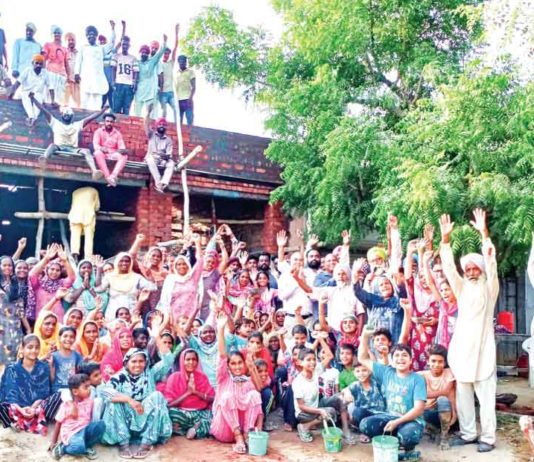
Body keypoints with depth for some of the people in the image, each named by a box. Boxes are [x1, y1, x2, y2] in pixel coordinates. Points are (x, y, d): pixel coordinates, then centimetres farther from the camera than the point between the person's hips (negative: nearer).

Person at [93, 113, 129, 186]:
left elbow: (122, 147, 4)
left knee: (124, 156, -30)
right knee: (98, 153, -37)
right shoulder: (99, 131, 7)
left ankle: (113, 176, -49)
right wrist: (101, 148, -32)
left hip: (114, 154, 2)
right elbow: (95, 145, -8)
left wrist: (122, 150, -23)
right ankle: (108, 177, -46)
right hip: (102, 153, -2)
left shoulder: (117, 133, 14)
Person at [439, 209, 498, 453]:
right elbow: (449, 267, 4)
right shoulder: (462, 288, 13)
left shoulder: (489, 287, 2)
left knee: (485, 395, -1)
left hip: (482, 348, -4)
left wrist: (484, 233, -23)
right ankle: (468, 433, 19)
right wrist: (445, 239, -8)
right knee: (463, 395, 9)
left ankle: (487, 437, 7)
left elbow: (491, 262, -12)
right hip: (461, 348, 4)